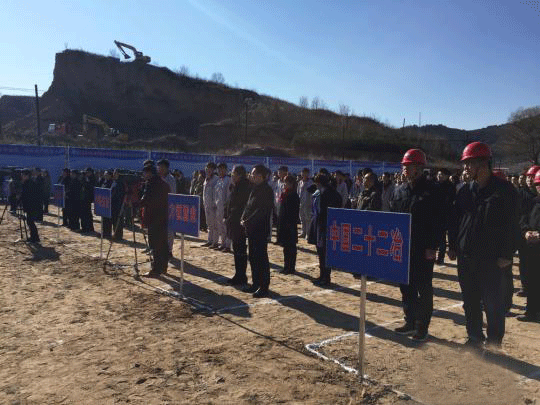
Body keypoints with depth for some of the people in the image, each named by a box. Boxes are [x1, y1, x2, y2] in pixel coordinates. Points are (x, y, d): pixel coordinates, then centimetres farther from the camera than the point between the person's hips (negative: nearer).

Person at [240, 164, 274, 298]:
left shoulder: (266, 190, -14)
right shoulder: (255, 189, 14)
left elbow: (261, 211, -20)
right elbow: (248, 206, 16)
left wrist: (248, 222, -20)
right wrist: (243, 219, 0)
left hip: (261, 230, -9)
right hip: (252, 229, 9)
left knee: (261, 258, -3)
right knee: (253, 257, 15)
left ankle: (264, 288, 5)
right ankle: (255, 283, 26)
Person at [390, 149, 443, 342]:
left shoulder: (431, 190, -9)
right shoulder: (399, 190, 9)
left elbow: (438, 221, -12)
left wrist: (432, 247, -16)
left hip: (423, 249, -6)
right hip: (402, 248, 6)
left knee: (424, 289, 5)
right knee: (406, 287, 13)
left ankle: (422, 326, 16)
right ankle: (410, 322, 27)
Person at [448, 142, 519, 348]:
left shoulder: (504, 190, -7)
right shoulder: (465, 191, 7)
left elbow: (511, 225, -8)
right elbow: (455, 220, 11)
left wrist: (507, 254, -12)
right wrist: (453, 246, 7)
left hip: (492, 259, -5)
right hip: (466, 256, 5)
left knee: (493, 303, 3)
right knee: (470, 301, 14)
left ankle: (494, 341, 20)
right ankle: (474, 337, 29)